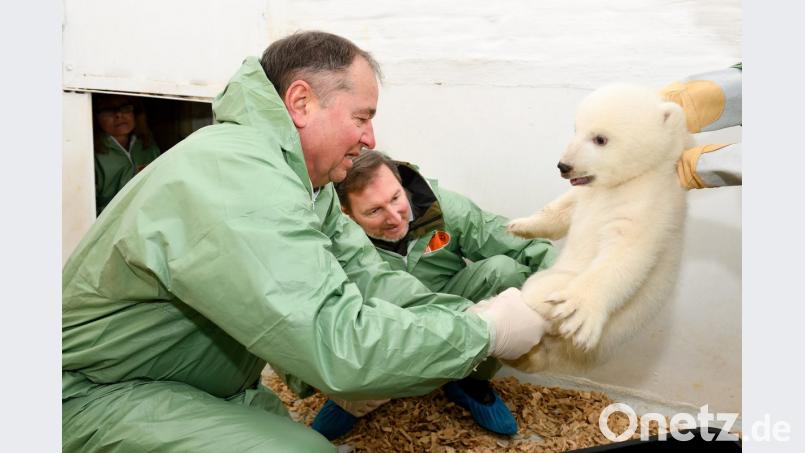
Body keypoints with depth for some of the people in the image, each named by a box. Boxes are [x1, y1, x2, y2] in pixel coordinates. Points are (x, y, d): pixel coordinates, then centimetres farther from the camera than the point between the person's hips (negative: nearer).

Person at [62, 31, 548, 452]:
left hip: (211, 385, 9)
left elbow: (366, 276, -6)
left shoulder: (304, 178, 0)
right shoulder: (236, 178, -31)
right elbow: (338, 344, -36)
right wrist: (484, 333, -26)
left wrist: (470, 314, -18)